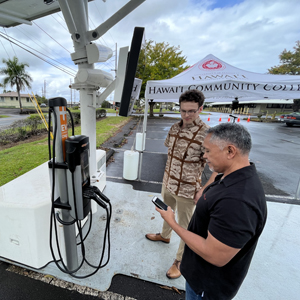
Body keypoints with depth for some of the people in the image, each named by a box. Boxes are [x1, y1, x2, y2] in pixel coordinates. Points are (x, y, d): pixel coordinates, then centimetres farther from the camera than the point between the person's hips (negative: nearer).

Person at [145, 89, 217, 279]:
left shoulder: (206, 134, -22)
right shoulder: (175, 127, -2)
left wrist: (203, 191, -21)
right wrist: (167, 174, 14)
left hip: (186, 189, -6)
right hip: (168, 183, 7)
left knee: (186, 227, 13)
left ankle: (180, 261, 36)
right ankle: (165, 235, 58)